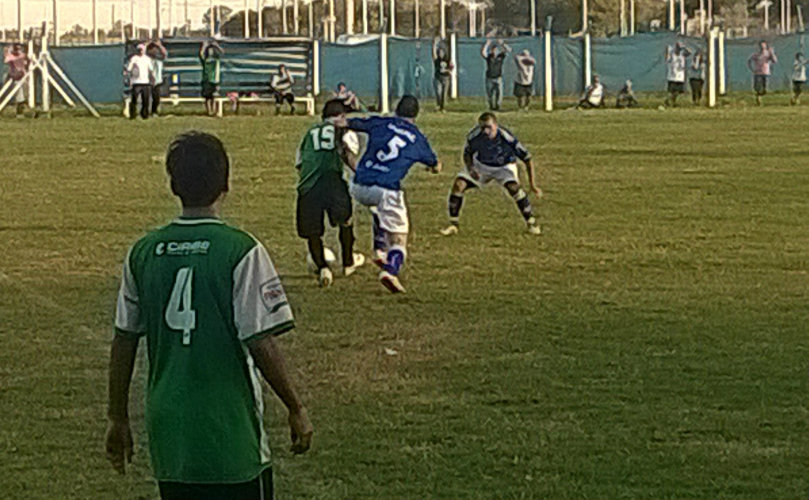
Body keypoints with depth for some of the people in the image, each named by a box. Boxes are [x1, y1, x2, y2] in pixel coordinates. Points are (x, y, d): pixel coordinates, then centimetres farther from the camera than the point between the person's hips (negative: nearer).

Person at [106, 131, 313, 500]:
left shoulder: (144, 252, 2)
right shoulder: (241, 251, -13)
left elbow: (123, 342, 8)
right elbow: (260, 344, -14)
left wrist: (118, 419, 18)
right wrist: (296, 410, -1)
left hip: (167, 434, 5)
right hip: (232, 440, -5)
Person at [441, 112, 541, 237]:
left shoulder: (507, 138, -35)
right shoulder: (474, 136, -28)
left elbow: (527, 158, -23)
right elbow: (467, 153, -6)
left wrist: (532, 184, -22)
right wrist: (470, 168, -27)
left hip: (504, 166, -3)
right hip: (481, 165, 3)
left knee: (513, 187, -30)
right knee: (458, 184, -16)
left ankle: (531, 222, -10)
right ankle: (454, 224, 0)